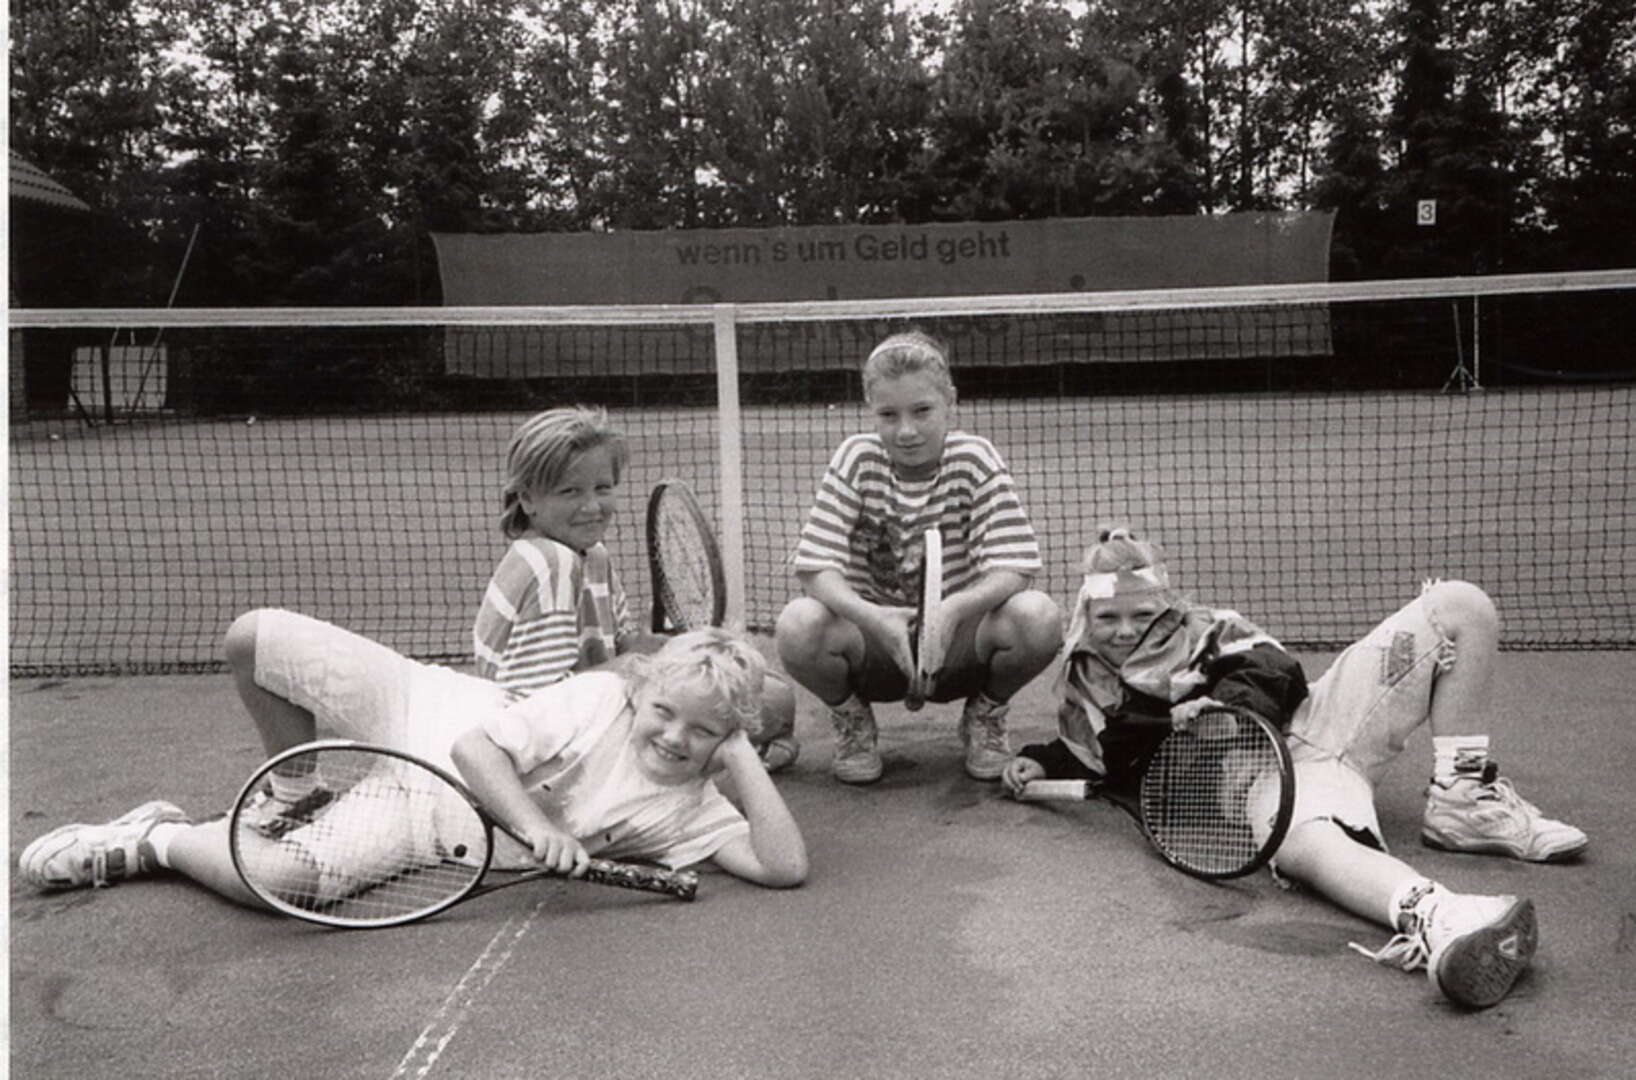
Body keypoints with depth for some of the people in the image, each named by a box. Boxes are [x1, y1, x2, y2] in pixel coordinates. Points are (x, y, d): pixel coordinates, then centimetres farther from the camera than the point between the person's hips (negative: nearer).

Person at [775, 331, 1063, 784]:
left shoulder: (975, 459, -10)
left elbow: (1015, 564, -18)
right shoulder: (856, 459, -10)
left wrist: (955, 608, -38)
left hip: (957, 644, 0)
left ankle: (985, 716, 5)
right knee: (798, 625, -32)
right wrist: (871, 616, -36)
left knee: (1039, 617, -30)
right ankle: (852, 721, 4)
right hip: (876, 643, 0)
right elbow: (814, 564, -16)